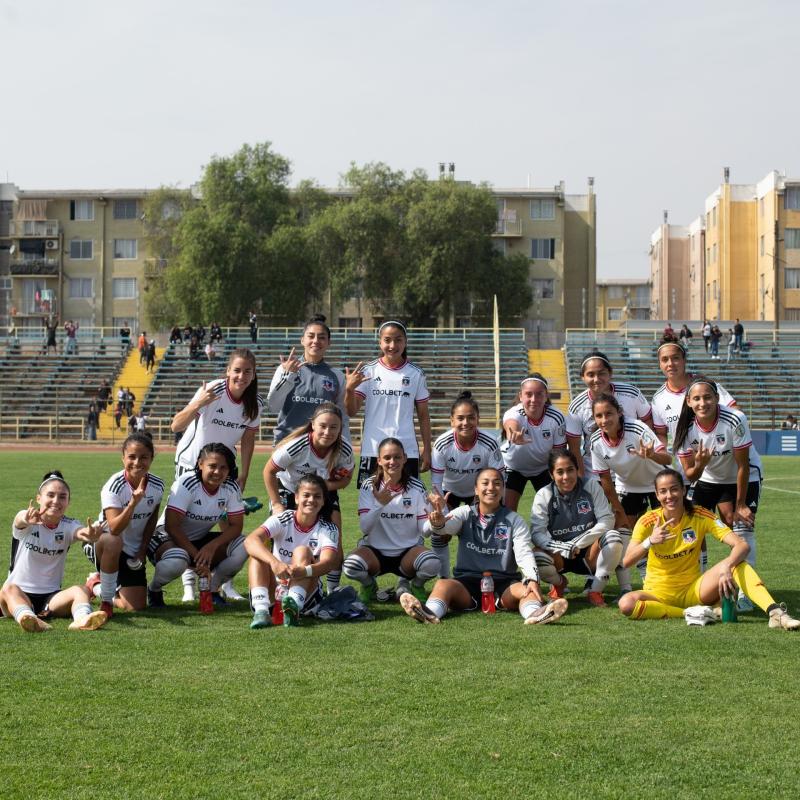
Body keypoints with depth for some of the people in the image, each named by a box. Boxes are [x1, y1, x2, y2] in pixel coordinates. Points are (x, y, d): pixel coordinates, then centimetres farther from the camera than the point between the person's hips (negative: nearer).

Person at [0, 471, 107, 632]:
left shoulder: (68, 525, 0)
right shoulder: (26, 521, -5)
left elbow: (80, 532, -25)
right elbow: (20, 521, -32)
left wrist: (90, 535, -52)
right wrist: (26, 519, -59)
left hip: (51, 596, 2)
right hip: (19, 594, -2)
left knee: (79, 590, -26)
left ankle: (82, 618, -58)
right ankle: (26, 617, -64)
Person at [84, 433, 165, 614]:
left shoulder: (157, 485, -10)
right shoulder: (114, 486, -25)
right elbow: (114, 528, -36)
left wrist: (142, 550, 1)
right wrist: (134, 502, -51)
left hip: (133, 551, 5)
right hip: (102, 542, -4)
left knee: (136, 606, -4)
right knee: (113, 541, -43)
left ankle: (97, 585, 26)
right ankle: (106, 599, -21)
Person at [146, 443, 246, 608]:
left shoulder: (231, 487, -10)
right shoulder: (186, 483, -24)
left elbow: (236, 525, -9)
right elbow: (171, 526, -27)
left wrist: (212, 546, -28)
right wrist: (197, 556, -30)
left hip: (201, 539, 5)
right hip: (168, 537, -5)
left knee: (242, 547, -19)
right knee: (176, 561, -40)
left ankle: (212, 589, 5)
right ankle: (153, 590, -5)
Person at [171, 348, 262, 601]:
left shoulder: (255, 403, -12)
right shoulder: (213, 391, -27)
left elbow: (248, 439, 3)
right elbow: (176, 426, -33)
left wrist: (243, 476, 0)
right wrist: (198, 404, -50)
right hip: (191, 461, -4)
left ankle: (226, 582, 9)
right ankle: (189, 583, 4)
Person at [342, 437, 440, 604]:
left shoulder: (416, 487, -4)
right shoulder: (369, 486, -6)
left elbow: (424, 529, -5)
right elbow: (365, 528, -14)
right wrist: (379, 503, -31)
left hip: (408, 551, 0)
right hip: (375, 550, 0)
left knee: (432, 564, -33)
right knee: (350, 565, -33)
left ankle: (414, 585, 5)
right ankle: (369, 585, 5)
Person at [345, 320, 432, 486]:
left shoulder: (416, 373, 5)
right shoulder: (368, 371, 1)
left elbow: (423, 415, 9)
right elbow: (351, 411, -2)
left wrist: (427, 449, 5)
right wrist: (349, 389, -21)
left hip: (407, 451, 1)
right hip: (373, 450, -1)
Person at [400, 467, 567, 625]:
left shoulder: (514, 520, 10)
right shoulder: (465, 514, 11)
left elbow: (524, 553, -4)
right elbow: (446, 526, -10)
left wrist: (532, 579, -26)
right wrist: (437, 523, -38)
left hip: (504, 584, 0)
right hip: (467, 582, 0)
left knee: (528, 589, -30)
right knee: (443, 584, -30)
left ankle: (535, 614, -61)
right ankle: (430, 613, -59)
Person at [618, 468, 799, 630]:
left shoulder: (701, 516, -8)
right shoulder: (648, 522, -10)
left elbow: (742, 545, -18)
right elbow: (627, 561, -21)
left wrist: (726, 566, -39)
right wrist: (650, 541, -40)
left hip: (693, 590, 1)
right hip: (658, 594, -1)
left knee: (738, 563, -23)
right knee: (626, 603, -35)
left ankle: (775, 613, -35)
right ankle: (688, 613, -25)